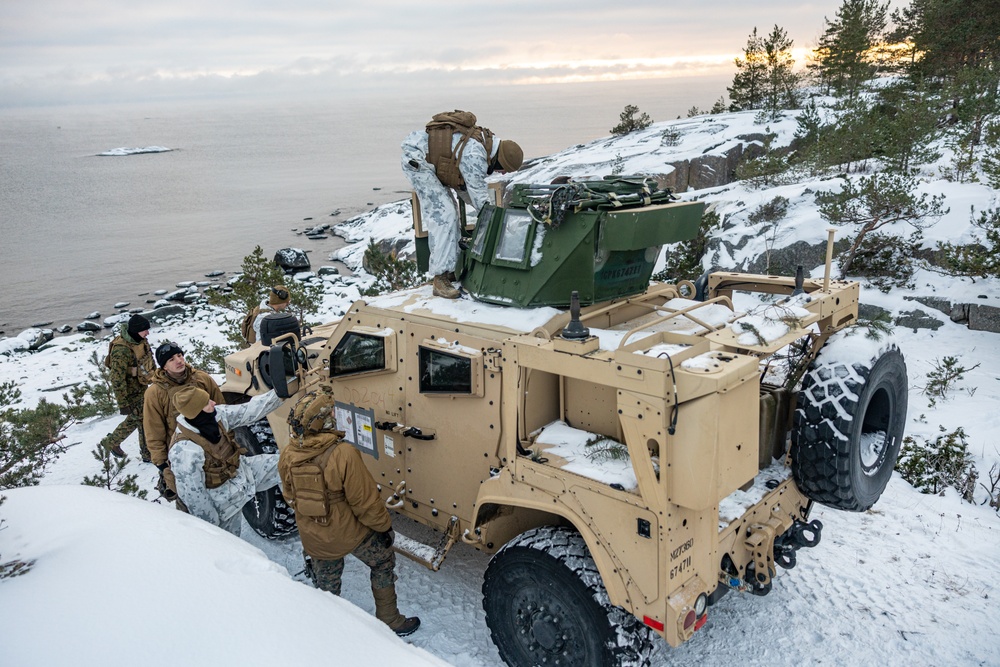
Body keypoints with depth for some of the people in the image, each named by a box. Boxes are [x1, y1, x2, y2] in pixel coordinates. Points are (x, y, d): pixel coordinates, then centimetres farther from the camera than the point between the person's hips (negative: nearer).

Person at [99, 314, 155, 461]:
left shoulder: (140, 340, -4)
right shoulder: (121, 350, -30)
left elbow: (150, 360, 14)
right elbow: (117, 380, -25)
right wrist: (123, 404, -21)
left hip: (142, 387, 8)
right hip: (132, 393, -8)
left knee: (134, 419, 21)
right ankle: (148, 454, 22)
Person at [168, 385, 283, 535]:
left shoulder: (215, 415, -15)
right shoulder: (185, 450, -34)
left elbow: (249, 411, -8)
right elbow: (192, 494, -25)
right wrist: (211, 526, -16)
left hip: (238, 468, 7)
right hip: (221, 493, -7)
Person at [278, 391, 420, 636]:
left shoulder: (288, 456, -12)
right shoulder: (343, 454, -29)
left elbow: (290, 497, 5)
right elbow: (364, 500, -23)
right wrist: (384, 525, -6)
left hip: (312, 539, 5)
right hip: (348, 531, -4)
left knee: (326, 587, 27)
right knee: (383, 562, 22)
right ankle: (389, 621, 32)